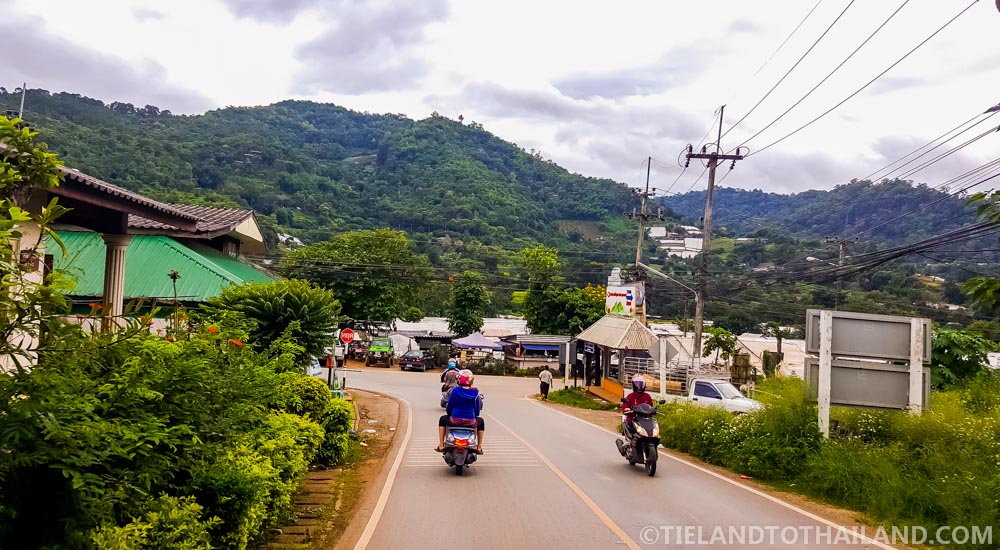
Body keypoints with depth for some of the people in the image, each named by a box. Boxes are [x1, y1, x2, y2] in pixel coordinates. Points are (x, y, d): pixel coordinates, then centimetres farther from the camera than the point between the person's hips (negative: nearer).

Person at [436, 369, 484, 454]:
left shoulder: (455, 391, -9)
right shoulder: (475, 393, -6)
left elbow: (449, 408, -1)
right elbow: (477, 411, 1)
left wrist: (450, 413, 22)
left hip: (455, 421, -1)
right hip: (470, 422, 1)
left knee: (443, 419, 32)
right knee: (480, 421, 35)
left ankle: (441, 446, 28)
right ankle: (479, 448, 29)